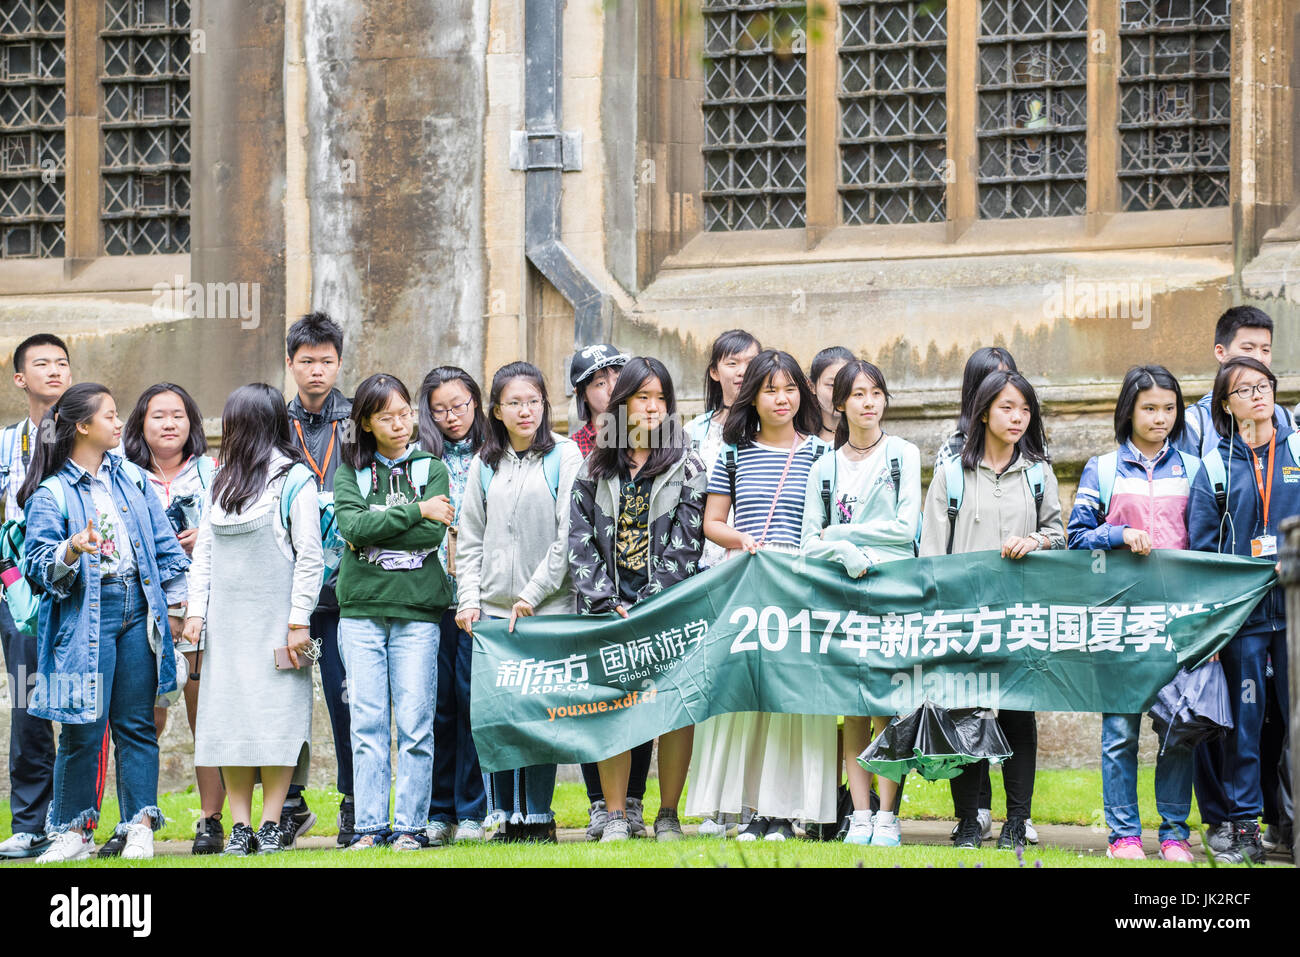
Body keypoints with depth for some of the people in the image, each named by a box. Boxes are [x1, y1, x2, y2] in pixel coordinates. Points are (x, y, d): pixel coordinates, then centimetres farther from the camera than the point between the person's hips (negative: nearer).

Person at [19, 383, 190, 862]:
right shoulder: (50, 494, -3)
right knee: (83, 728, -3)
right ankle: (75, 829, 8)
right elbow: (38, 566, -7)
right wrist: (70, 553, -27)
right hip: (83, 618, -4)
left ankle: (141, 825, 7)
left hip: (137, 610, 4)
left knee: (136, 723, 4)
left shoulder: (129, 477, 12)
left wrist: (175, 600, 13)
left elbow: (163, 541, 17)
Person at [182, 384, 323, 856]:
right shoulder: (221, 482, 15)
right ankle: (240, 827, 2)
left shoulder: (293, 480, -5)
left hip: (274, 620, -6)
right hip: (225, 620, 6)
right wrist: (196, 610, 7)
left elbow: (310, 558, -7)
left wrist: (299, 621, -11)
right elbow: (204, 551, 17)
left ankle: (272, 824, -5)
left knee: (276, 717, -7)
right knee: (229, 718, 1)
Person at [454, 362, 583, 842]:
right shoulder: (485, 464, 12)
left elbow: (569, 533, -4)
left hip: (549, 606, -3)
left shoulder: (564, 455, 1)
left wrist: (533, 593, -8)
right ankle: (507, 816, 6)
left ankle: (539, 816, 4)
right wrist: (468, 599, 2)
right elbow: (470, 540, 13)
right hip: (493, 607, 3)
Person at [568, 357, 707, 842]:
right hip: (609, 609, 2)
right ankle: (616, 816, 1)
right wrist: (606, 602, -6)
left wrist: (649, 603, -12)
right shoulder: (595, 469, 11)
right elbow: (580, 541, 6)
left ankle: (668, 815, 3)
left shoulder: (686, 466, 4)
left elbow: (686, 543, -3)